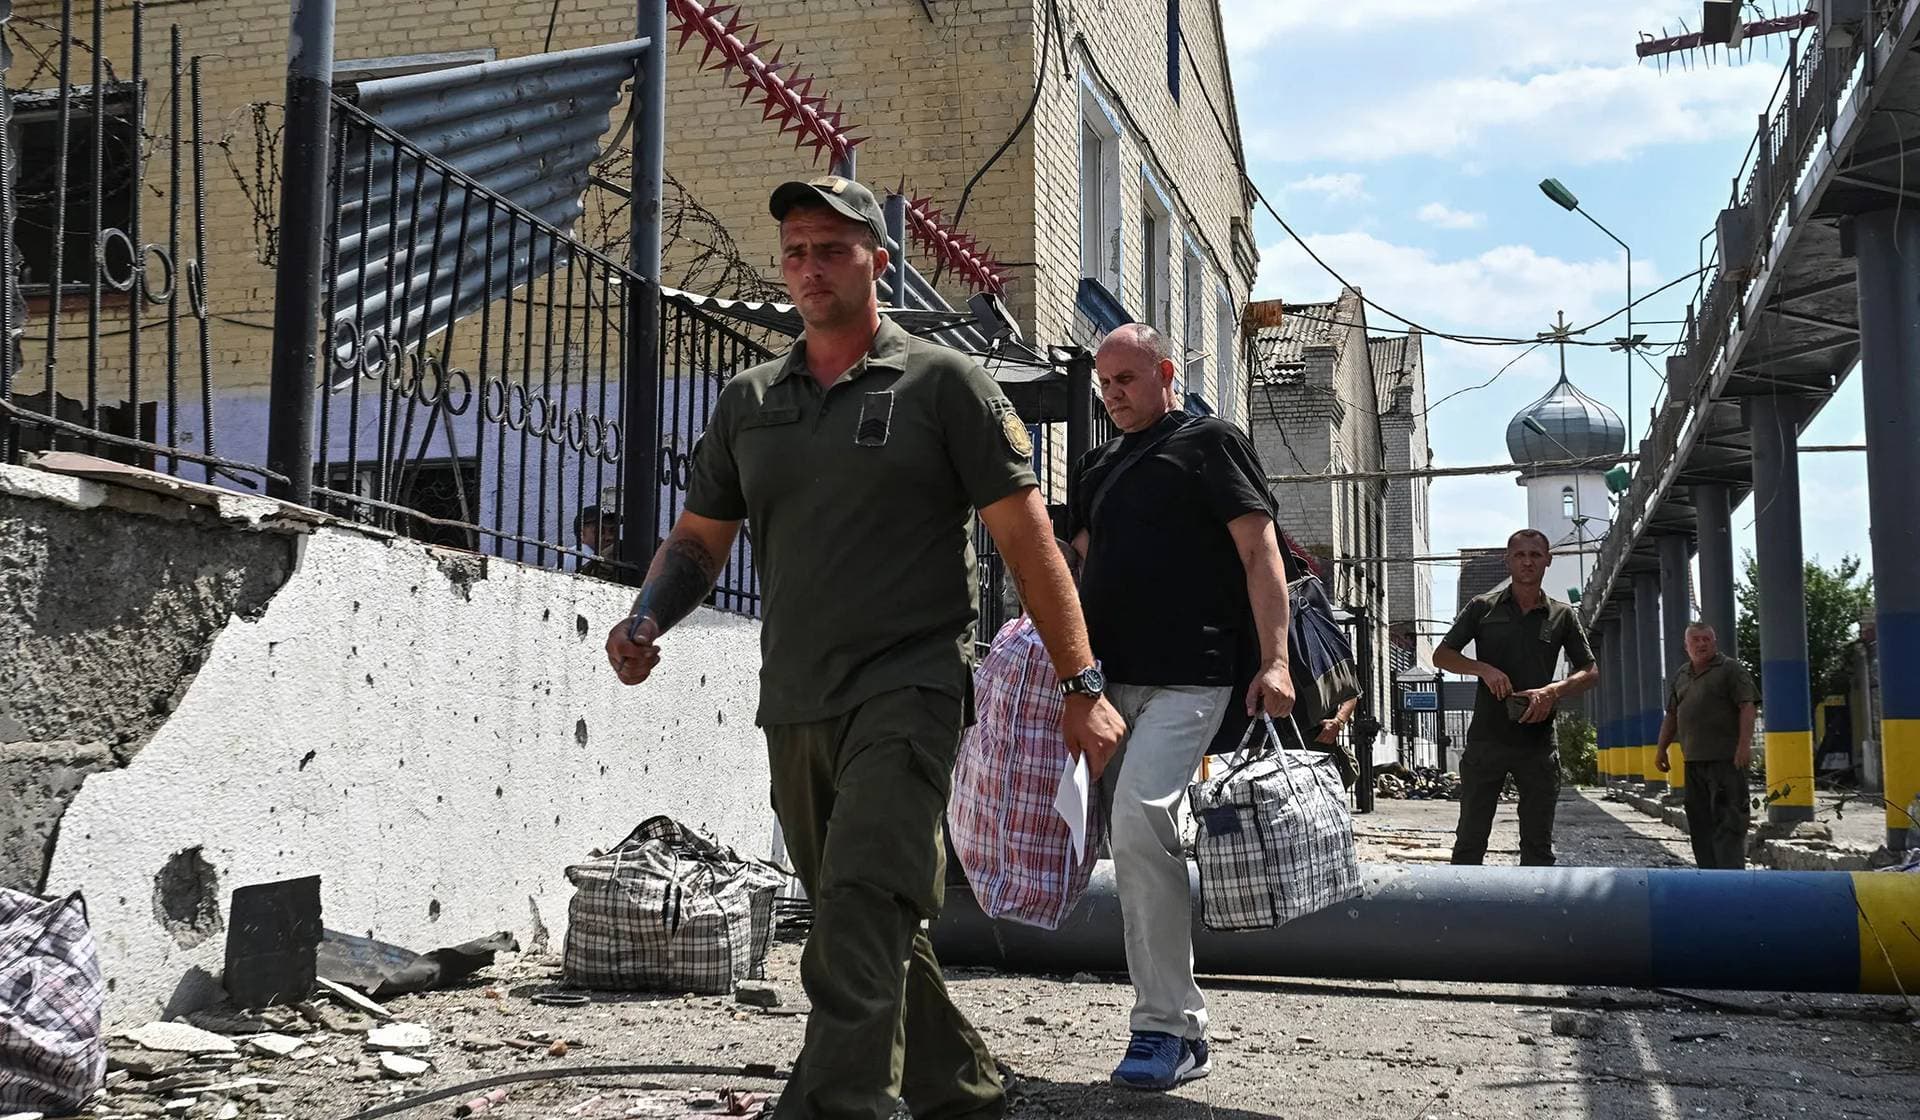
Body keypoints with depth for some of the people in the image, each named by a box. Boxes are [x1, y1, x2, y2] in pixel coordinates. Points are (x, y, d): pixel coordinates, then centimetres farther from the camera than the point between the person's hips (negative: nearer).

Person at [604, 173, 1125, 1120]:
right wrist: (646, 623, -4)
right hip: (795, 706, 6)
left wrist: (1082, 687, -7)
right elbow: (697, 541, 17)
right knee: (869, 933, 14)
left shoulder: (941, 383, 0)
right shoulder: (747, 402, 13)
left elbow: (1027, 539, -3)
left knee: (862, 912, -20)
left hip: (907, 687, -6)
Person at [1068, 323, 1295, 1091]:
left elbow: (1259, 551, -4)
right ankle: (1182, 1027, 18)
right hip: (1107, 677, 7)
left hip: (1187, 676, -7)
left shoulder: (1208, 443, 3)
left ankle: (1166, 1028, -14)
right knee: (1133, 835, 7)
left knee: (1141, 815, -22)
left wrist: (1273, 660, -14)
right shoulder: (1095, 469, 21)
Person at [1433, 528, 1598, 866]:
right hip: (1486, 739, -1)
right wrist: (1484, 669, -14)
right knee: (1470, 838, 2)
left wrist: (1553, 691, -12)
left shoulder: (1562, 616, 8)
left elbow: (1591, 672, 8)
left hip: (1537, 744, 1)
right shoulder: (1483, 608, 4)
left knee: (1538, 844, 6)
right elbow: (1441, 655, 4)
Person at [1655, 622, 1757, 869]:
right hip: (1693, 760, 7)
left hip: (1726, 758, -7)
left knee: (1727, 820, -11)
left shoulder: (1731, 670, 0)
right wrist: (1661, 748, 20)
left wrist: (1744, 744, -19)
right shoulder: (1680, 676, 19)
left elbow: (1748, 707, -9)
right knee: (1700, 821, 8)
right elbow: (1671, 715, 25)